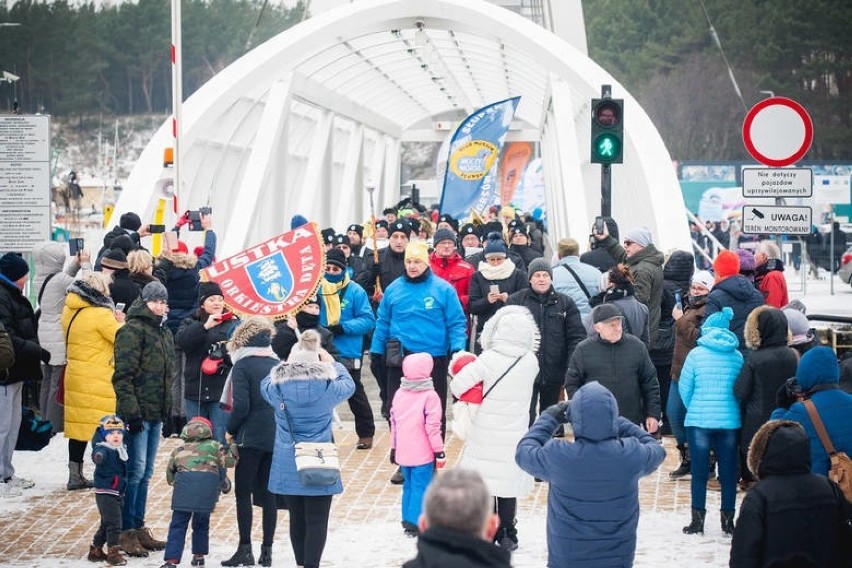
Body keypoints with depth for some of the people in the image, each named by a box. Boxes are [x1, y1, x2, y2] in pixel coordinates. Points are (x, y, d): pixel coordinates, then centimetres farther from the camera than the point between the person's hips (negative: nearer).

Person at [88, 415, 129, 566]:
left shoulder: (121, 450, 9)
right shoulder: (103, 449, -18)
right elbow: (99, 453, -45)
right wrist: (98, 456, -66)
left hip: (118, 493, 9)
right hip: (105, 493, -9)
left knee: (107, 523, 18)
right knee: (113, 523, -11)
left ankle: (96, 550, 30)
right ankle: (113, 552, -4)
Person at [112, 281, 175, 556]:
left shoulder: (164, 333, 17)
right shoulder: (133, 330, -10)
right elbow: (123, 375, -15)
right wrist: (131, 411, -20)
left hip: (156, 414, 9)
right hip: (138, 413, -9)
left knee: (145, 472, 12)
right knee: (135, 470, -8)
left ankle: (138, 527, 19)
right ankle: (126, 531, -3)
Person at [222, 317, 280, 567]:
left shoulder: (242, 365, -7)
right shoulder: (278, 365, 9)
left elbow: (241, 405, -15)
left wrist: (230, 431, -1)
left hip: (251, 437, -5)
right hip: (277, 437, 5)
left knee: (243, 492, 1)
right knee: (269, 494, 9)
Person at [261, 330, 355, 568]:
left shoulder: (277, 385, -6)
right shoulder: (327, 385, -9)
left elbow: (265, 384, 19)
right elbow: (348, 384, 14)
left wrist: (287, 366, 22)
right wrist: (332, 363, 25)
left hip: (287, 466, 2)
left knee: (297, 519, 15)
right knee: (317, 520, 2)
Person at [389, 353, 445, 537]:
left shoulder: (399, 394, 6)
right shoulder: (430, 396, -14)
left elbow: (394, 423, 12)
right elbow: (432, 427, -14)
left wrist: (394, 448, 21)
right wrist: (439, 452, -7)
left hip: (403, 453, 6)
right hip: (423, 453, -6)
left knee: (409, 486, 18)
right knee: (421, 487, -2)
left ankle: (407, 520, 23)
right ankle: (416, 524, -4)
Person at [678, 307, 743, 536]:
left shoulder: (696, 354, -4)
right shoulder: (737, 357, 1)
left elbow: (685, 388, 1)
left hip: (699, 420, -2)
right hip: (730, 421, 2)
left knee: (699, 472, 6)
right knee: (728, 472, 9)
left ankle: (698, 521, 8)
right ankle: (728, 520, 13)